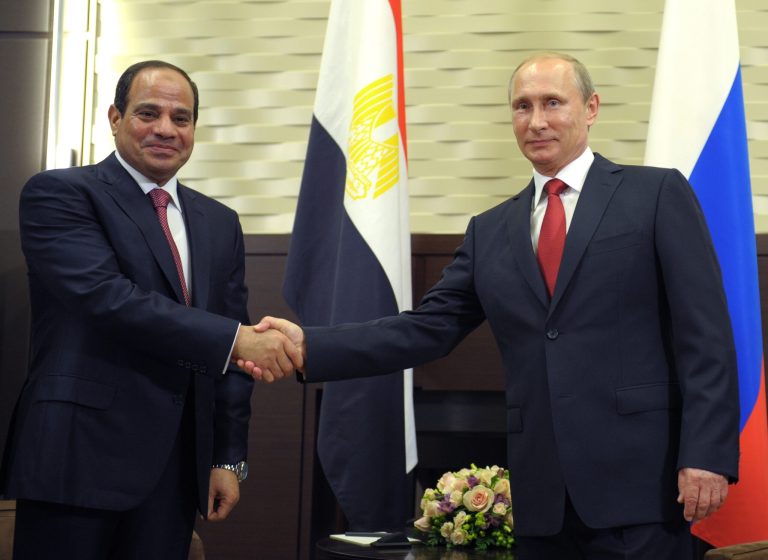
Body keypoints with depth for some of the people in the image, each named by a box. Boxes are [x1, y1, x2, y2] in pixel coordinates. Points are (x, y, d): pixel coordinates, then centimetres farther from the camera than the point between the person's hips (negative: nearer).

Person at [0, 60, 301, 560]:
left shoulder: (220, 224, 14)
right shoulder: (58, 194, -3)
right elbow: (107, 296, -19)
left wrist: (229, 458, 9)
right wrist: (238, 339, -22)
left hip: (176, 468, 5)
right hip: (79, 459, -5)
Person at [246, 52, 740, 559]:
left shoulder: (658, 195, 1)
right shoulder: (491, 231, 14)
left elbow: (705, 335, -5)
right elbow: (427, 329, 7)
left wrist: (707, 454, -13)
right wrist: (308, 346, -5)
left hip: (638, 476, -4)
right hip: (542, 490, 4)